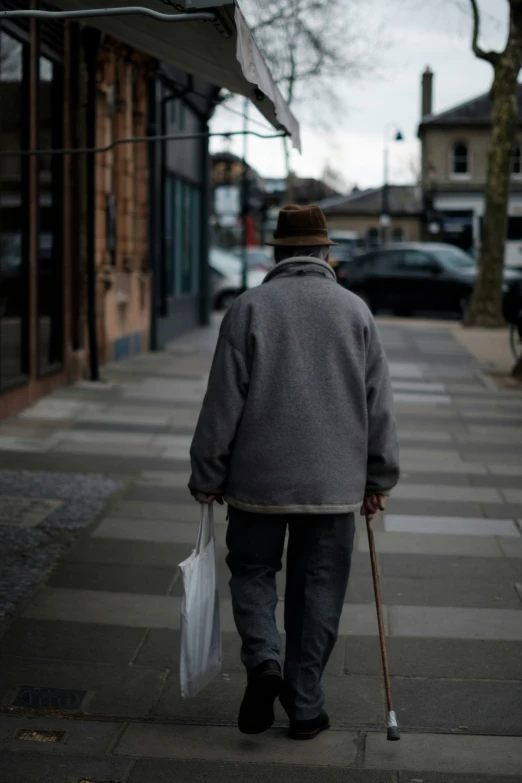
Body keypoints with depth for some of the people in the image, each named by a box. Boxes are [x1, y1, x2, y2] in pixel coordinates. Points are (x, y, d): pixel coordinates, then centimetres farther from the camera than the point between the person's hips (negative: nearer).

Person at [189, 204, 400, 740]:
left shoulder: (249, 308, -4)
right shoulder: (354, 310, 2)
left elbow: (222, 402, -5)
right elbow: (378, 404, 5)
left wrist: (207, 477, 4)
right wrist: (378, 480, 13)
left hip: (258, 479, -1)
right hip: (334, 484, 2)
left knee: (252, 571, 16)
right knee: (319, 587, 10)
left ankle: (263, 662, -7)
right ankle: (305, 706, 15)